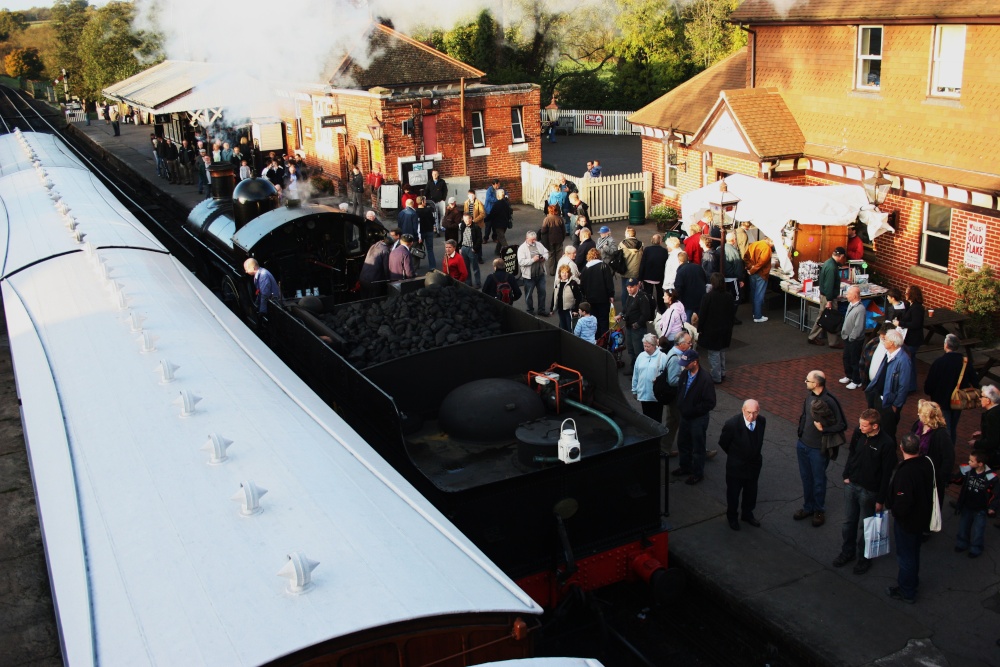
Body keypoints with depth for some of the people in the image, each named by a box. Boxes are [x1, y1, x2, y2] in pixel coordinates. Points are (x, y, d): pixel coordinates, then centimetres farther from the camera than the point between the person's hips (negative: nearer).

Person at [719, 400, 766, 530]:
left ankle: (747, 514, 46)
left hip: (754, 464, 4)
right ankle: (732, 517, 40)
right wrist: (734, 455, 1)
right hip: (736, 466, -4)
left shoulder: (762, 421, -15)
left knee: (751, 492, 22)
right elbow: (723, 442, -11)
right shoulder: (732, 424, -29)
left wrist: (755, 453, 11)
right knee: (733, 492, 16)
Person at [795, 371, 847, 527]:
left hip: (818, 448, -6)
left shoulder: (829, 401, -25)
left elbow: (842, 425, -19)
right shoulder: (809, 394, -5)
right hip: (802, 444, 6)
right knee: (806, 478, 20)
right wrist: (801, 430, 9)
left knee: (818, 481, 13)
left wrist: (823, 429, -27)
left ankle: (819, 511, 32)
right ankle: (808, 507, 38)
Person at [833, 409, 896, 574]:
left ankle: (864, 557, 30)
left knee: (866, 525, 11)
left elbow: (886, 474, -16)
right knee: (849, 521, 19)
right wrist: (846, 475, 7)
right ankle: (847, 551, 38)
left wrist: (881, 499, -12)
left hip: (869, 491, -5)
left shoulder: (886, 444, -23)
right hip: (851, 485, 5)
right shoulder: (858, 433, -9)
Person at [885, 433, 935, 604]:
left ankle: (906, 592, 28)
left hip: (906, 521, -8)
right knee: (914, 553, 27)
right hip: (922, 518, 8)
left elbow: (902, 504, -32)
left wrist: (892, 507, -12)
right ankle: (912, 582, 46)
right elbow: (930, 489, 5)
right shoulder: (927, 464, -10)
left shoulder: (905, 473, -35)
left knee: (905, 556, 12)